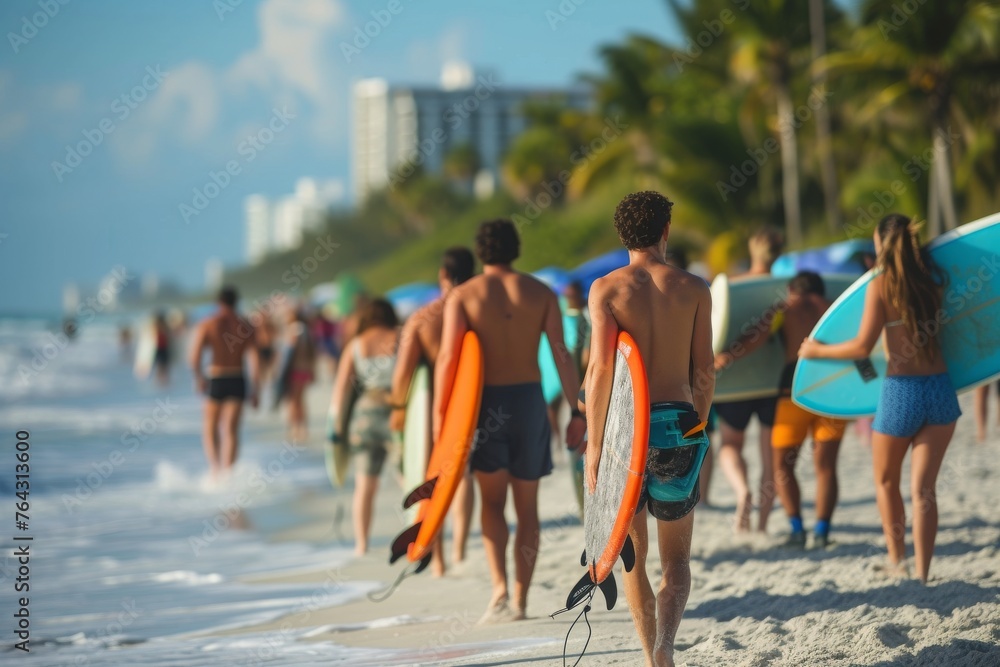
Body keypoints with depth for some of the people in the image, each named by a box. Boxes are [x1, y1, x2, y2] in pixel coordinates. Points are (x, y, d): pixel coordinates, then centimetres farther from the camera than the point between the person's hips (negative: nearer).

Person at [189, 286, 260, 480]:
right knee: (231, 429, 2)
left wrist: (198, 377, -2)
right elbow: (254, 359, -3)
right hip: (238, 380, 1)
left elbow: (195, 357, -14)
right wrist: (254, 390, 0)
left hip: (216, 379, -1)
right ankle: (228, 470, -12)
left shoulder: (206, 325, -1)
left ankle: (215, 466, -7)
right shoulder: (246, 326, 4)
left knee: (211, 428, 12)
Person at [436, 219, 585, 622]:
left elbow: (448, 358, -11)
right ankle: (520, 599, 10)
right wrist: (577, 412, 2)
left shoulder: (463, 295, -2)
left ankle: (500, 587, -13)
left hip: (486, 402, -1)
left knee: (492, 501, 7)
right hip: (529, 399, 1)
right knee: (527, 506, 10)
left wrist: (439, 414, -9)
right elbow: (562, 355, -1)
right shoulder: (540, 293, 3)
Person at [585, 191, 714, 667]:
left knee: (632, 554, 16)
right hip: (678, 422, 1)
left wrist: (594, 445, -9)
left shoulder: (607, 288, -3)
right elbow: (704, 372, 4)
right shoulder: (694, 289, 3)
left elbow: (602, 369, -11)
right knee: (675, 558, 9)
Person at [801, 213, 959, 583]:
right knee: (924, 488, 4)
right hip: (941, 388, 4)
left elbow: (863, 347, -10)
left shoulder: (881, 284, -7)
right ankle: (921, 573, 0)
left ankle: (897, 561, 21)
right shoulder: (933, 278, 7)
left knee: (886, 482, 19)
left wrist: (818, 350, 4)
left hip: (901, 390, -4)